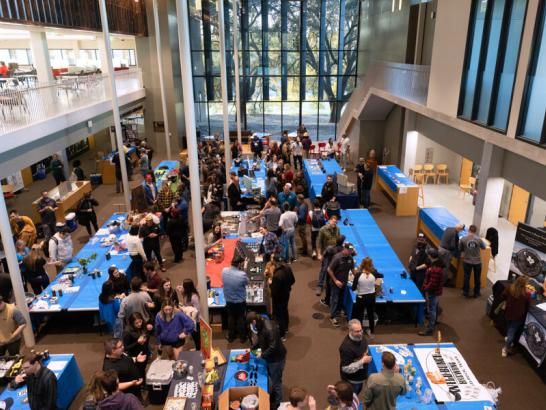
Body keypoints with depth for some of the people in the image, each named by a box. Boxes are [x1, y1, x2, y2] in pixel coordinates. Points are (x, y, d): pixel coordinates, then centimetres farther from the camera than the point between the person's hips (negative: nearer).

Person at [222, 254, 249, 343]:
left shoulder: (224, 271, -17)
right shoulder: (242, 275, -29)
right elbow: (247, 282, -7)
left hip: (228, 301, 3)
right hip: (240, 301, -3)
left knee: (231, 318, 23)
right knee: (241, 318, 18)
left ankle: (231, 336, 38)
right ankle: (242, 337, 34)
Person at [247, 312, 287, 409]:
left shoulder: (270, 329, -35)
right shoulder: (261, 325, -5)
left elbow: (273, 347, -32)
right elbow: (261, 340, 11)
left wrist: (262, 355, -20)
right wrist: (252, 348, 2)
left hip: (276, 358, -8)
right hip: (269, 357, 8)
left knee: (276, 380, 11)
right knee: (272, 377, 25)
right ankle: (273, 395, 48)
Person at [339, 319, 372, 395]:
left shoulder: (361, 337, -11)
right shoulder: (346, 347, -37)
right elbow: (346, 368, -32)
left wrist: (366, 357, -4)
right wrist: (363, 361, -32)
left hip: (360, 375, 8)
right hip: (351, 380, -8)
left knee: (357, 392, 31)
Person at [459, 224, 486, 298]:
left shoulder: (463, 239, -14)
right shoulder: (479, 239, -15)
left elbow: (460, 249, -3)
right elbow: (484, 247, 4)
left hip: (467, 261, 0)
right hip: (477, 261, 0)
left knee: (467, 277, 15)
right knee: (477, 278, 17)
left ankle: (466, 292, 24)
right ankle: (476, 293, 30)